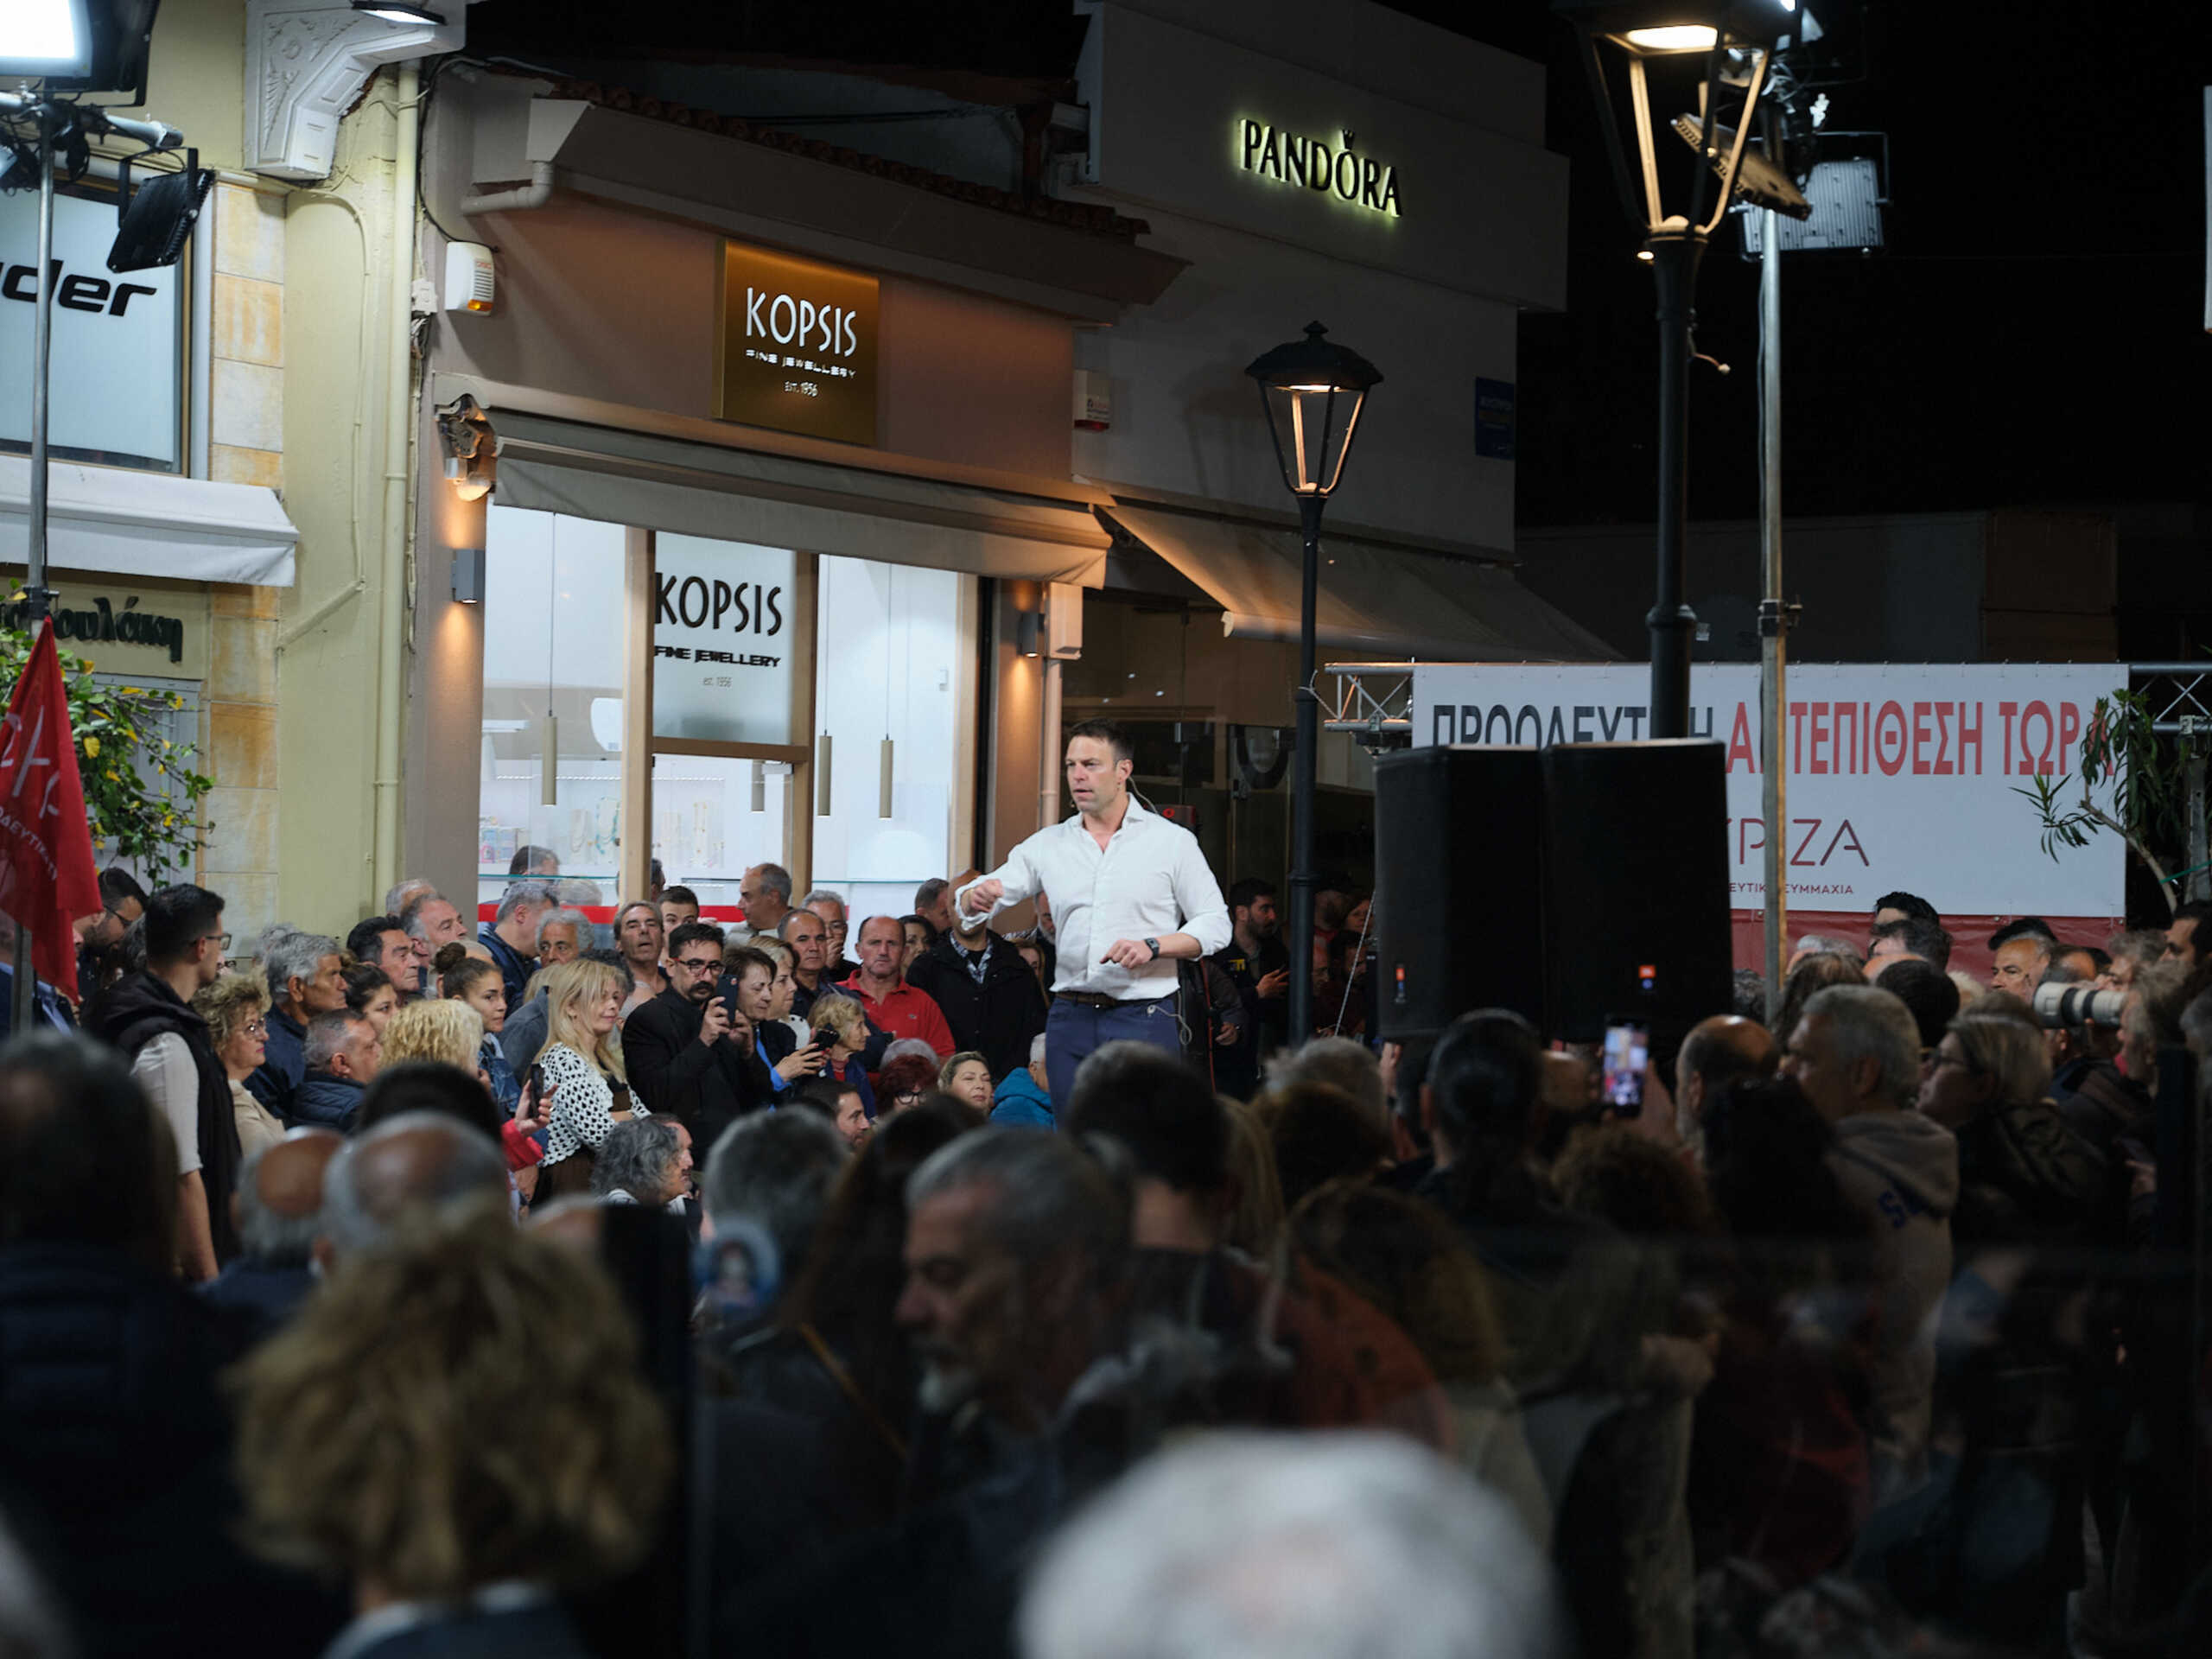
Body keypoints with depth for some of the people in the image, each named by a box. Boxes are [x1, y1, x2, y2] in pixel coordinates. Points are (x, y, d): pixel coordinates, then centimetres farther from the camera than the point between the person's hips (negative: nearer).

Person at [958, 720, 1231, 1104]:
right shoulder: (1047, 845, 11)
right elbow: (974, 902, 8)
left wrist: (1152, 947, -14)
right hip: (1070, 1018, 3)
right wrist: (978, 896, -17)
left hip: (1144, 1018, -3)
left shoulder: (1172, 841, 3)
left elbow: (1215, 925, 2)